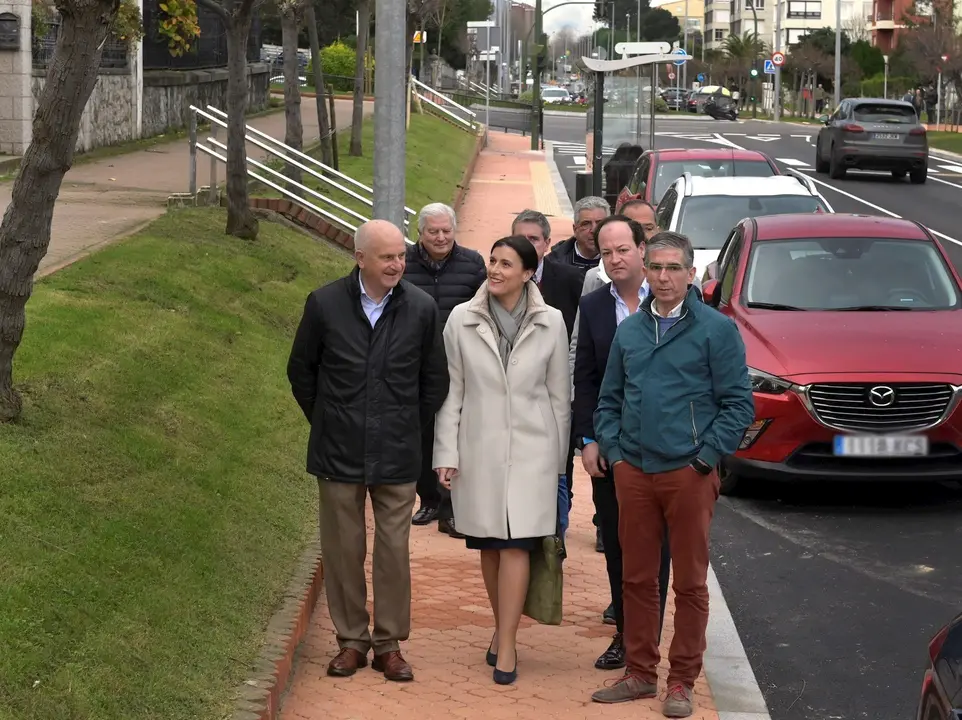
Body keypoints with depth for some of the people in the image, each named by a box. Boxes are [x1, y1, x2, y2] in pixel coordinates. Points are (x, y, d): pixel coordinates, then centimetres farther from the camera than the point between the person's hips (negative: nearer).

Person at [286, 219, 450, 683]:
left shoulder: (422, 309, -3)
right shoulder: (325, 305, -4)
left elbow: (435, 380, 9)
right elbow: (301, 370, 9)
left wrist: (409, 428, 9)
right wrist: (325, 423, 10)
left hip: (397, 455, 0)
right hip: (339, 453, 0)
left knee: (394, 550, 3)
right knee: (343, 549, 6)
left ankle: (389, 642, 14)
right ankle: (351, 640, 17)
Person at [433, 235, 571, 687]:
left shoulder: (550, 323, 0)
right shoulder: (462, 320, -1)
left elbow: (559, 396, 6)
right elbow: (451, 392, 2)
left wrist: (559, 460, 7)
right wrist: (446, 453, -2)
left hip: (531, 450, -1)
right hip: (479, 449, 1)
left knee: (516, 545, -7)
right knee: (489, 545, 9)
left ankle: (506, 645, -7)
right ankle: (502, 628, 25)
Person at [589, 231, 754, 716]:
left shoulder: (716, 329, -4)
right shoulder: (628, 331, 11)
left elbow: (738, 403, -5)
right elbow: (609, 399, 18)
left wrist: (705, 458, -9)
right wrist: (613, 450, 5)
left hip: (688, 474, -4)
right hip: (633, 472, 4)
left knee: (690, 582, 2)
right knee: (637, 578, 9)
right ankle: (640, 672, 20)